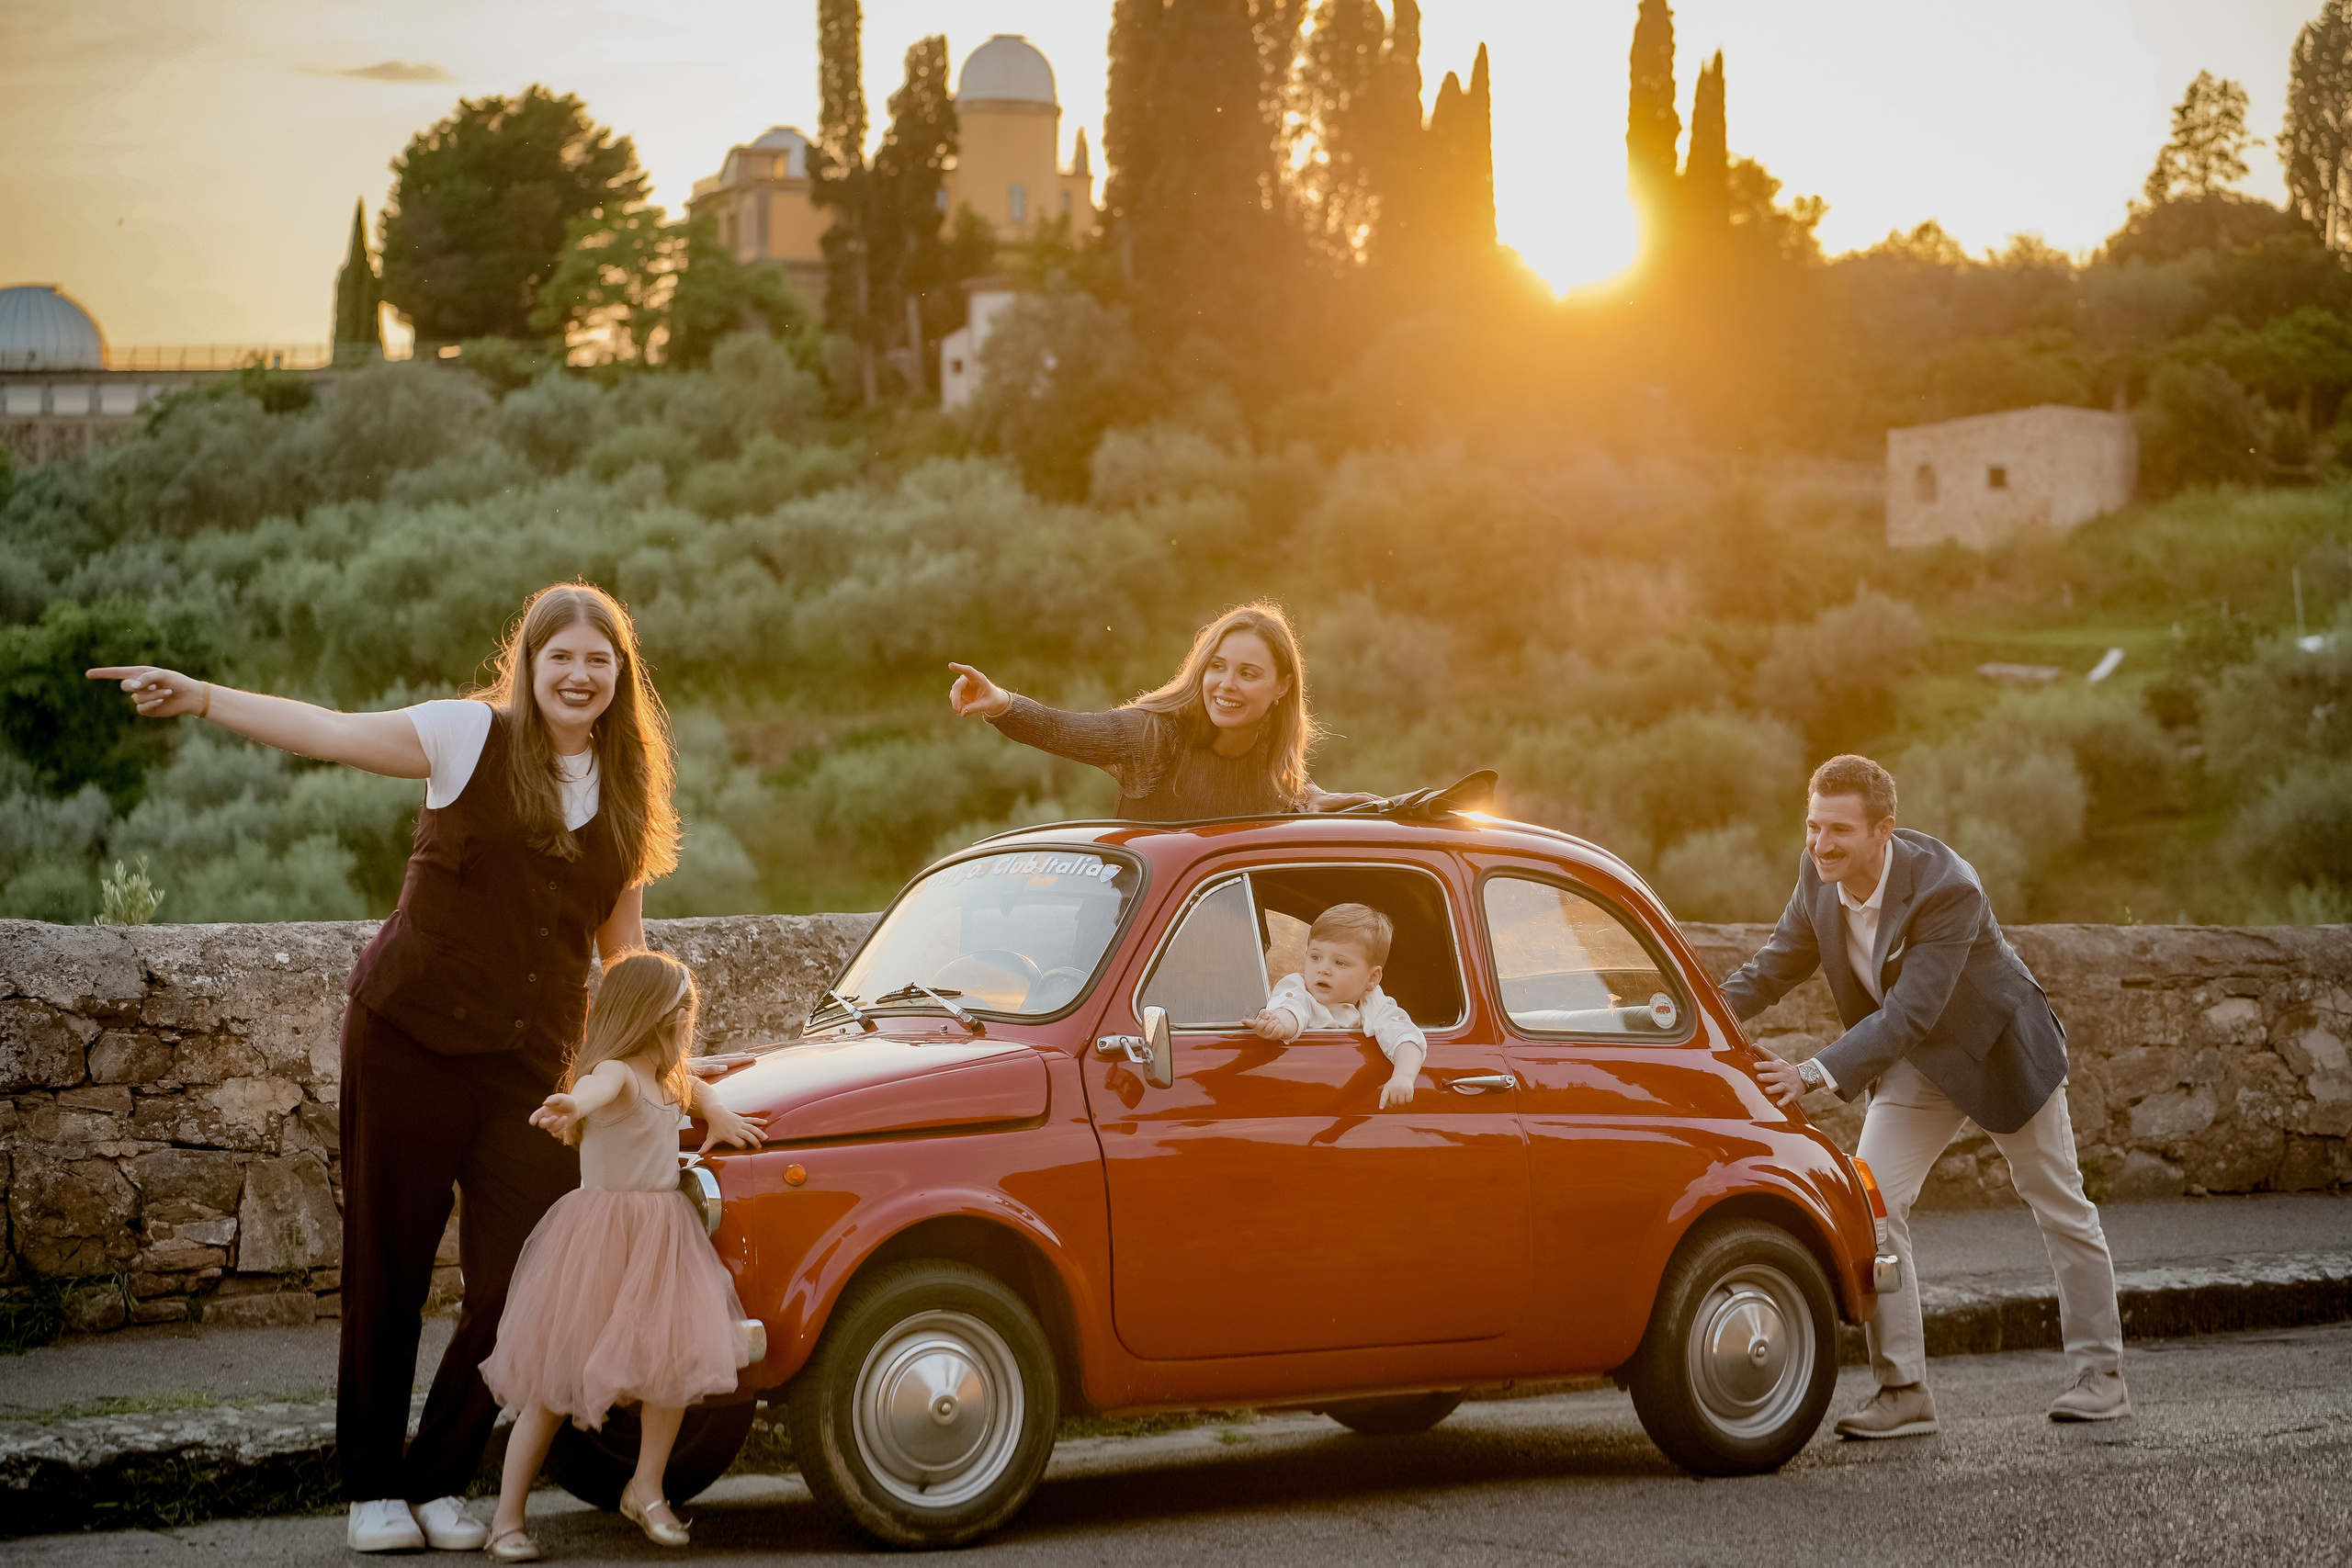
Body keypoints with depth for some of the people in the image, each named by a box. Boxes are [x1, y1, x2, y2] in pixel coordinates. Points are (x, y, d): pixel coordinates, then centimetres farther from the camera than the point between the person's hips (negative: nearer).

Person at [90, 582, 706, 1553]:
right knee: (388, 1266, 4)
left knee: (520, 1283, -3)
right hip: (410, 1035, -3)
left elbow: (621, 945, 19)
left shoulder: (631, 790, 9)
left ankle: (439, 1482, 16)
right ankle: (372, 1489, 18)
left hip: (531, 1061, 3)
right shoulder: (472, 736, -3)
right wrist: (200, 698, -26)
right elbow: (334, 733, -14)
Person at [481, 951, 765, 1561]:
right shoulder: (614, 1074, -13)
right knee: (555, 1381, -3)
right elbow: (591, 1090, -39)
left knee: (676, 1363, -4)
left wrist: (718, 1114, 22)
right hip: (600, 1240, -8)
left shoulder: (666, 1079, 16)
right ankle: (508, 1518, 4)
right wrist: (568, 1108, -61)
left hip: (663, 1239, 8)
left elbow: (689, 1084, 41)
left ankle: (646, 1489, 15)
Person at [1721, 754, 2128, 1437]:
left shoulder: (1948, 888, -37)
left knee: (2061, 1208, 10)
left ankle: (2100, 1375, 26)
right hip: (1916, 1060, 5)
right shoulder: (1819, 874, -17)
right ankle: (1904, 1391, -7)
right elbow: (1778, 963, -6)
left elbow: (1910, 1014, -41)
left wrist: (1814, 1075, -50)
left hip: (1999, 1048, -5)